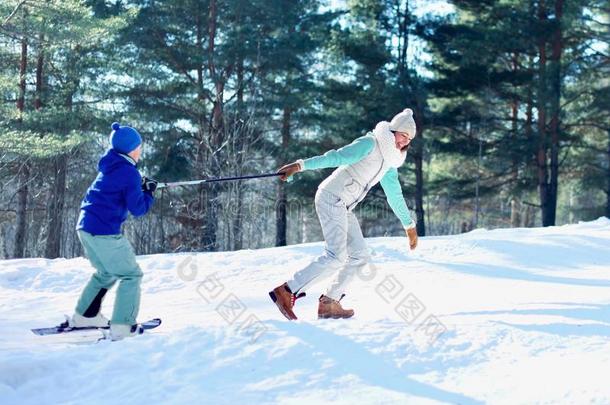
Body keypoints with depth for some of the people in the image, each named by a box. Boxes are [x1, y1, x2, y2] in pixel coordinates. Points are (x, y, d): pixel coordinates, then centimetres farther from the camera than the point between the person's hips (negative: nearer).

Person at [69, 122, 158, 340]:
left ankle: (84, 315, 31)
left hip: (85, 227, 9)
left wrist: (139, 184, 15)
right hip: (105, 232, -9)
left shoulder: (109, 166, 12)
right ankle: (122, 326, -5)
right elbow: (138, 208, -14)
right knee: (130, 275, 1)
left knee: (106, 272, 27)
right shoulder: (129, 173, -13)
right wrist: (149, 193, 3)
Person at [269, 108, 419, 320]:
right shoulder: (370, 144, -8)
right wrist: (300, 165, -26)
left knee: (359, 255, 3)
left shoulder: (389, 161, 19)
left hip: (343, 207, 9)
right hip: (332, 197, -9)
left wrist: (409, 225, 33)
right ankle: (286, 290, -17)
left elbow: (395, 195, 28)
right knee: (336, 256, -19)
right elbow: (336, 157, -18)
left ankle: (328, 303, 3)